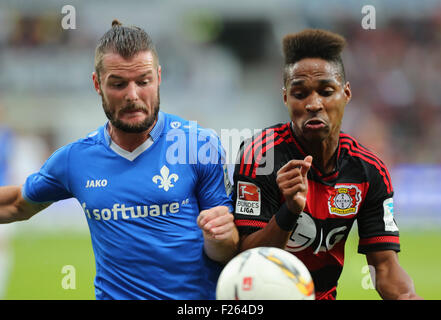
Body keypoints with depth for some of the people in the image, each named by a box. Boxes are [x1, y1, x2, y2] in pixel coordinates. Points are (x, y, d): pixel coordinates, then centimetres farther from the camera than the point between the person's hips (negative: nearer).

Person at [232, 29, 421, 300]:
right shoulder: (260, 155, -13)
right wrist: (291, 210, -30)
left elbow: (384, 266, -1)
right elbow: (248, 257, -15)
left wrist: (408, 296, -22)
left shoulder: (370, 170, -1)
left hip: (325, 294, 5)